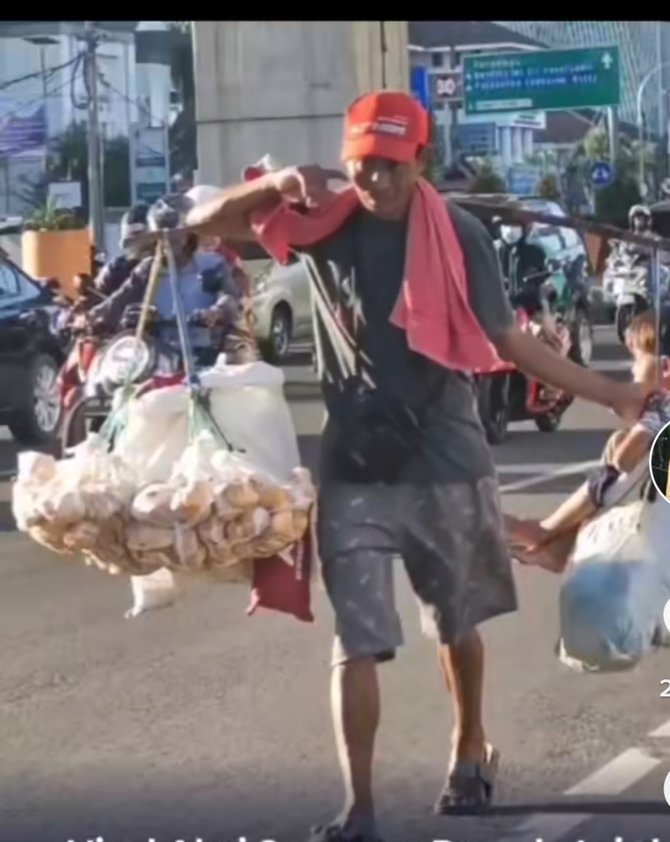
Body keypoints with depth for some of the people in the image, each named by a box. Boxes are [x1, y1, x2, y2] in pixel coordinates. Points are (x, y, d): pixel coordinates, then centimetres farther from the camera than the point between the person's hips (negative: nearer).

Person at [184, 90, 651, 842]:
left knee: (457, 624, 18)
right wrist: (279, 183, -20)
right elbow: (203, 222, -3)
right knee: (356, 641, -6)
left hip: (447, 458, 1)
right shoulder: (323, 224, -3)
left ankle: (470, 751, 42)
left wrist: (612, 395, -4)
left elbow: (508, 341, -1)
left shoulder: (459, 235, -4)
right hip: (355, 466, -1)